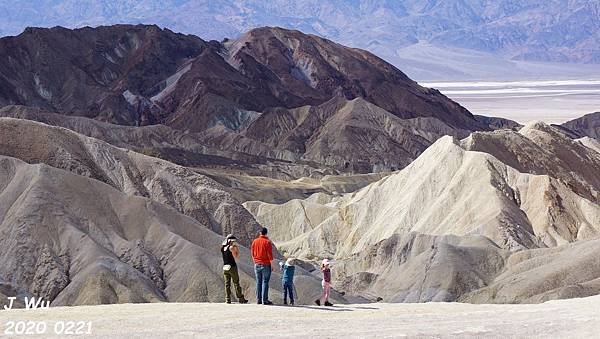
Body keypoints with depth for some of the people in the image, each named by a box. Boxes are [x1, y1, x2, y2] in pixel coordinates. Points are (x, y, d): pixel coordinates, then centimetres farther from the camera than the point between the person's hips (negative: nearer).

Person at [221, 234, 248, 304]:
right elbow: (236, 257, -7)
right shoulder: (231, 247, -11)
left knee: (227, 284, 7)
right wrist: (238, 250, 6)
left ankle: (228, 299, 3)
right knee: (236, 283, 1)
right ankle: (241, 299, 6)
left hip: (225, 267, 6)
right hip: (232, 266, -6)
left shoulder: (222, 248, 8)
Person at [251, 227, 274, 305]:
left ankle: (258, 300, 8)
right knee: (265, 282, -3)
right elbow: (270, 255, -11)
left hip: (257, 264, 4)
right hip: (266, 265, -4)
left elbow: (253, 254, 11)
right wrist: (272, 265, -4)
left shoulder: (255, 241, 5)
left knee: (258, 282, 9)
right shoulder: (267, 242, -10)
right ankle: (265, 300, -6)